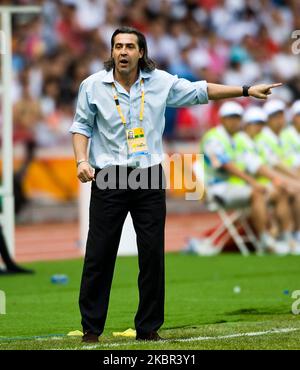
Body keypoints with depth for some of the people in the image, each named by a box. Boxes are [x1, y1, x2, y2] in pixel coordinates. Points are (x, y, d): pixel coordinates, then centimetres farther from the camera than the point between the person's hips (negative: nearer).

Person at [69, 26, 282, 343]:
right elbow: (81, 126, 7)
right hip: (108, 179, -2)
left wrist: (246, 91, 9)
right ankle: (91, 328, 4)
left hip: (150, 178, 2)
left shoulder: (160, 82, 4)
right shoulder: (93, 86, 0)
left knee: (152, 255, 2)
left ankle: (148, 328, 11)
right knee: (99, 254, -4)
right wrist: (82, 160, -8)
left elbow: (200, 91, 11)